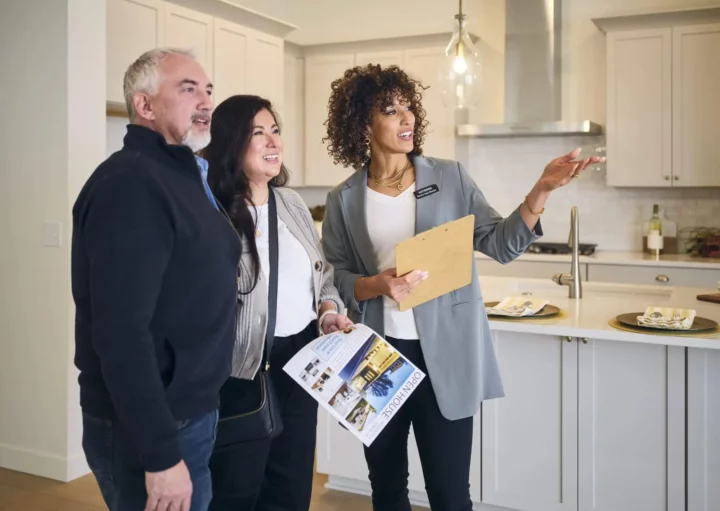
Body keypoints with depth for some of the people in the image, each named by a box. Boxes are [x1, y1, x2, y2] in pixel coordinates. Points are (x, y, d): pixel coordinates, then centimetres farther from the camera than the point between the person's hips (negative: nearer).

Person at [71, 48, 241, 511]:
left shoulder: (180, 176, 11)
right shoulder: (131, 184, -20)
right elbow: (121, 332, -27)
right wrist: (160, 454, -25)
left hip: (188, 415, 9)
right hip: (149, 434, -9)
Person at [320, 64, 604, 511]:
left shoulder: (450, 178, -1)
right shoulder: (344, 200, 0)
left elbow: (501, 244, -4)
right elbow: (333, 280, 0)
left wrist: (542, 191, -17)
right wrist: (376, 285, -19)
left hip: (446, 356, -1)